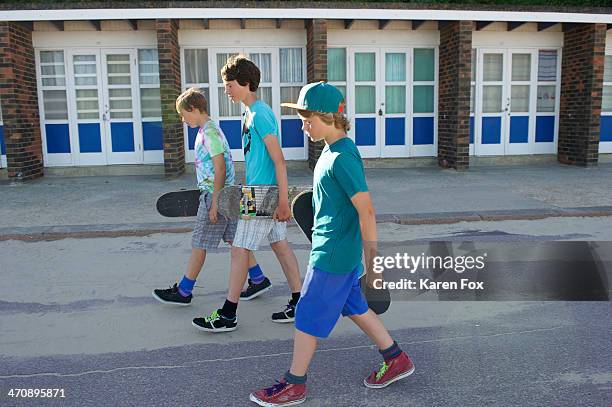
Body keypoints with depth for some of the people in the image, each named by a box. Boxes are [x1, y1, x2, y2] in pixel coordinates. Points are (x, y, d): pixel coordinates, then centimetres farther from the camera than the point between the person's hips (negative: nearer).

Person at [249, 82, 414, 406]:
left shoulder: (342, 158, -21)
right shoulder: (332, 150, 8)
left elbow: (366, 211, -23)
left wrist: (372, 261, -19)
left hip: (331, 255, -9)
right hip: (341, 251, 10)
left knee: (308, 318, 4)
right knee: (354, 306, 20)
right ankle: (396, 359, 34)